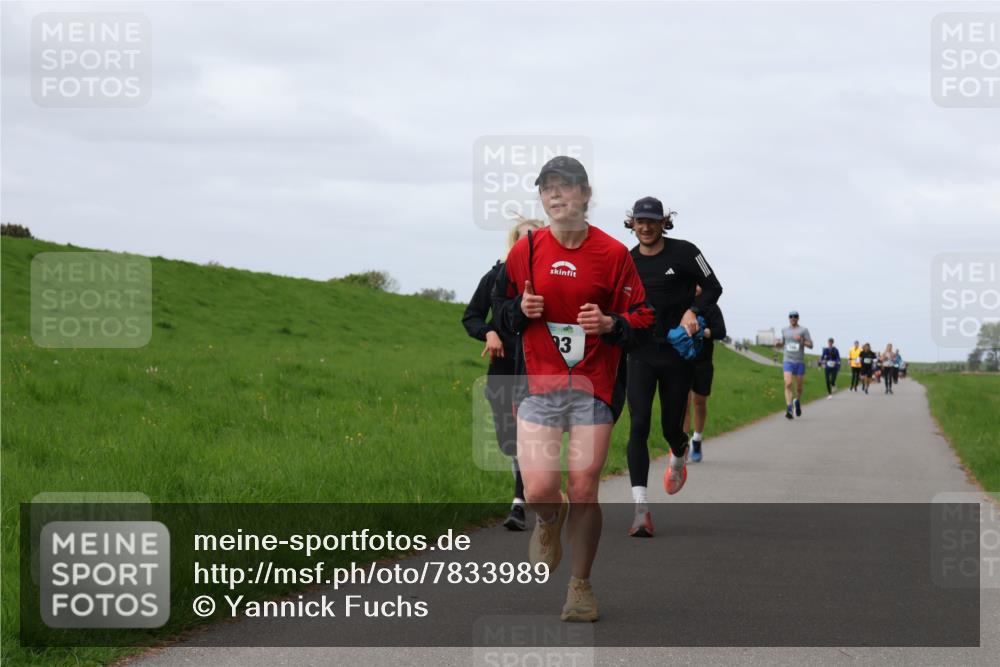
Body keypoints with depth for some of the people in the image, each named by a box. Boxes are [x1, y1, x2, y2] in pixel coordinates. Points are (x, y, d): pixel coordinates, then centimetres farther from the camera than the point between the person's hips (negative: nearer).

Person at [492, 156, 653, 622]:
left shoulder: (613, 253, -2)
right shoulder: (526, 250, 3)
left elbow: (641, 317, 3)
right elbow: (500, 309, 15)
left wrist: (609, 324, -17)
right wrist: (521, 309, -7)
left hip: (594, 386, -1)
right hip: (538, 384, 1)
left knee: (584, 491, -4)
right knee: (539, 491, -10)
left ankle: (581, 587, 14)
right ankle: (550, 520, 29)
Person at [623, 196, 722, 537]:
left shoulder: (683, 253, -5)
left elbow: (713, 287, 1)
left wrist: (693, 311, -16)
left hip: (678, 353, -2)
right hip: (641, 355, 2)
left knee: (671, 428, 7)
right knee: (639, 425, -14)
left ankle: (679, 455, 48)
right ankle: (641, 511, -18)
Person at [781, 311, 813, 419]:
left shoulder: (803, 330, -1)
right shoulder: (784, 330, 9)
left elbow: (810, 345, -4)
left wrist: (801, 340, -21)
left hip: (800, 362, -1)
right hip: (788, 362, 1)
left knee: (799, 387, 10)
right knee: (788, 384, -19)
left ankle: (798, 402, 42)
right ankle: (789, 410, -24)